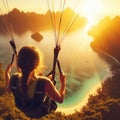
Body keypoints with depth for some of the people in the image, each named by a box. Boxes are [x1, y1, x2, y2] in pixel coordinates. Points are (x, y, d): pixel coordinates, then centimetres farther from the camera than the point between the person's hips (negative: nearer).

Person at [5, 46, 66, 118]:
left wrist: (7, 73, 9)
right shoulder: (45, 83, -42)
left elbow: (8, 89, -5)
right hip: (41, 112, -3)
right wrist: (63, 82, -8)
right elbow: (60, 100, -23)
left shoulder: (14, 79, -32)